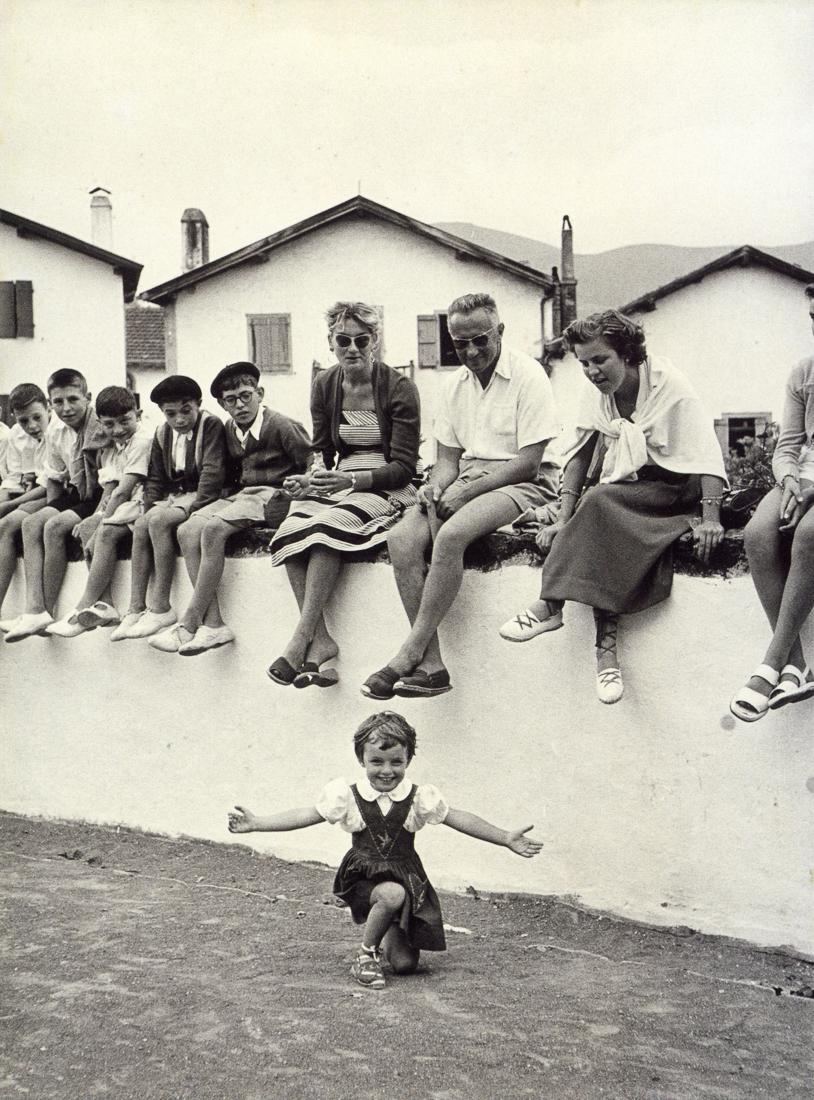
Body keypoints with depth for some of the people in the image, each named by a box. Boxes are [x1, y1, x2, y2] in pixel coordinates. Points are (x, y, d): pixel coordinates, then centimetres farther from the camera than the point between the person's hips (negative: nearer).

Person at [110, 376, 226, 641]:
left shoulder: (210, 426, -8)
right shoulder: (163, 434, 12)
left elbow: (212, 472, -17)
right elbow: (155, 478, 17)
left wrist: (195, 508, -24)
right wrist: (149, 507, 0)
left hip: (200, 497, -7)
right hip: (174, 497, 7)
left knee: (158, 520, -29)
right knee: (141, 524, -20)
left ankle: (160, 608, -25)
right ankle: (136, 610, -20)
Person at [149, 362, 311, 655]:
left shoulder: (281, 426, -7)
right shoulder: (229, 431, 14)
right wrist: (234, 491, 11)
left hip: (273, 497, -8)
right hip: (242, 494, 8)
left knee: (213, 528, -30)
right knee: (187, 530, -17)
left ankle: (189, 623, -25)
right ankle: (213, 623, -24)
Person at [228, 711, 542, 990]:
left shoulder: (419, 798, -4)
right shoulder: (348, 796, -5)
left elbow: (458, 818, -2)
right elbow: (305, 816, -3)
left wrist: (507, 838, -8)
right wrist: (255, 823, -11)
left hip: (405, 878, 2)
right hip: (364, 877, -2)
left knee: (404, 964, -4)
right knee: (393, 895, -37)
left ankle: (389, 935, 33)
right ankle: (366, 955, -12)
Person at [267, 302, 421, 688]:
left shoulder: (399, 388, -7)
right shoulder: (324, 386, 10)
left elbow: (404, 466, -10)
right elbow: (323, 452, 15)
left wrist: (352, 480, -26)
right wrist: (310, 478, -9)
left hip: (386, 486, -5)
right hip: (339, 481, 5)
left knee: (327, 525, -35)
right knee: (292, 529, -27)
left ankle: (300, 640, -34)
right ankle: (320, 642, -31)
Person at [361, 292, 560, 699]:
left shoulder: (528, 375, -8)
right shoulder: (455, 383, 14)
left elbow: (529, 463, -13)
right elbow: (448, 458, 15)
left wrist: (466, 491, -18)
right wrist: (436, 485, -9)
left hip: (520, 483, -6)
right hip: (469, 478, 7)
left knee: (451, 535, -34)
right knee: (401, 537, -21)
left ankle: (409, 653, -25)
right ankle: (431, 664, -24)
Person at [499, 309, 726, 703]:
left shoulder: (669, 383, -13)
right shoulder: (596, 393, 2)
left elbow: (705, 453, -18)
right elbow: (578, 453, 3)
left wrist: (710, 517, -31)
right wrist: (565, 519, -9)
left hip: (672, 489, -5)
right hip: (621, 493, 5)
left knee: (600, 501, -31)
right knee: (602, 538, -28)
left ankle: (549, 605, -32)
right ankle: (606, 646, -32)